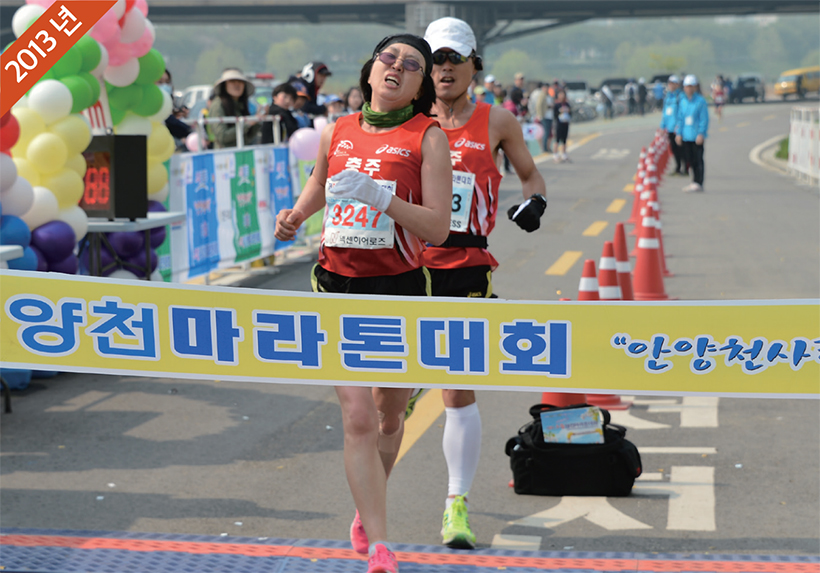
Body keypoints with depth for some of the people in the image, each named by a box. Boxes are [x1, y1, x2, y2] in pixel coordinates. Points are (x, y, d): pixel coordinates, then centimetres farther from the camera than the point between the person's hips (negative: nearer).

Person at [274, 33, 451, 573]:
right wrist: (295, 216, 8)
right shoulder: (336, 132, 5)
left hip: (401, 289, -1)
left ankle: (366, 513, 41)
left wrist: (378, 196, -24)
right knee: (358, 418, -10)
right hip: (338, 287, 1)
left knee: (390, 415, 15)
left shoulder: (428, 136, -5)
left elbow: (438, 228, -14)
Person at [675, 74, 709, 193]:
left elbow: (704, 119, -7)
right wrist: (679, 133, 7)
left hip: (697, 136, -5)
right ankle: (695, 182, 16)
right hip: (686, 136, 5)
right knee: (690, 159, 8)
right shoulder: (683, 101, 9)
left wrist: (701, 134, -13)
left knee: (698, 159, -4)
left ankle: (698, 183, -2)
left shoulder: (700, 100, -6)